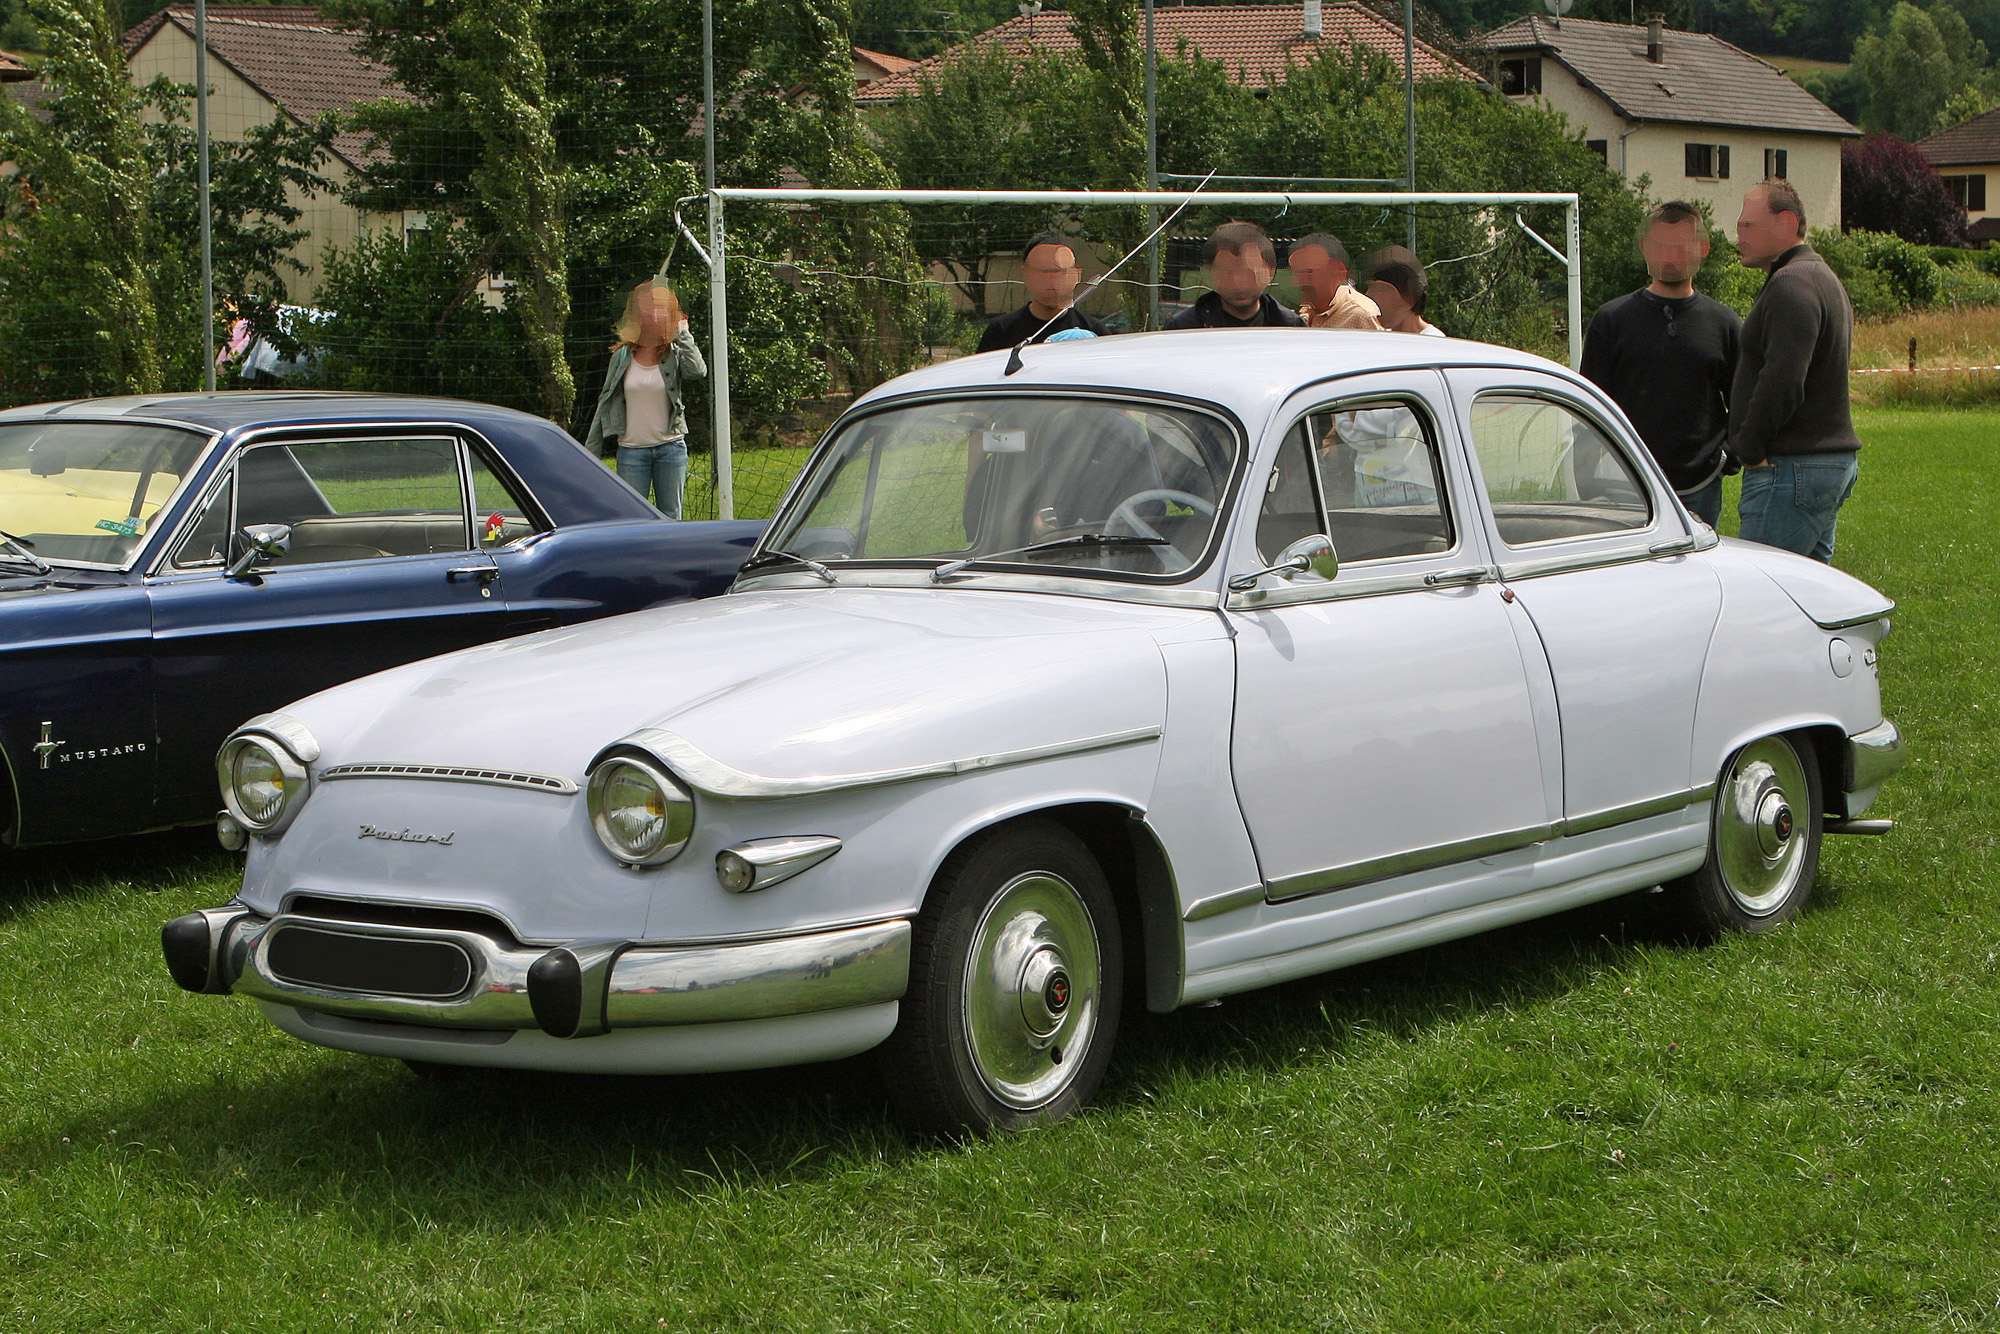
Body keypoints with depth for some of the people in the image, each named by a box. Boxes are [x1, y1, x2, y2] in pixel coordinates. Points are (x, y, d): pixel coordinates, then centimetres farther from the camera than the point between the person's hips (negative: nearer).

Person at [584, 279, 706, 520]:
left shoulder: (674, 355, 1)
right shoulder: (622, 357, 4)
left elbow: (698, 371, -22)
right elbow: (604, 405, 9)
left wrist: (683, 334, -11)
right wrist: (590, 452, 7)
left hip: (670, 447, 0)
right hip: (631, 449, 0)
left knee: (670, 518, 4)